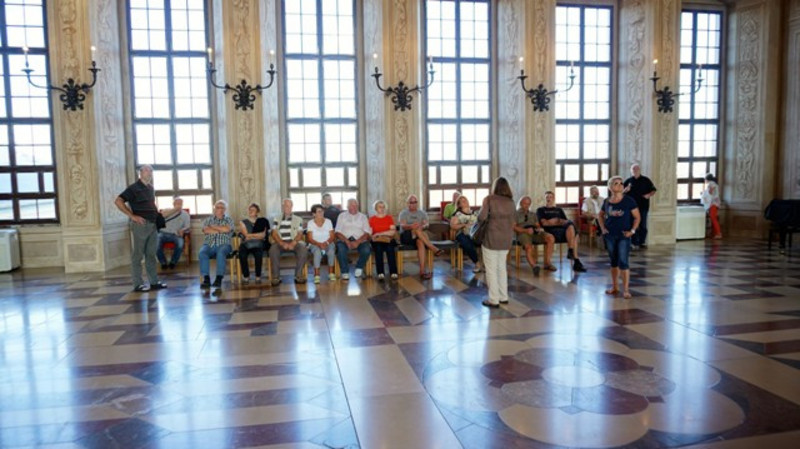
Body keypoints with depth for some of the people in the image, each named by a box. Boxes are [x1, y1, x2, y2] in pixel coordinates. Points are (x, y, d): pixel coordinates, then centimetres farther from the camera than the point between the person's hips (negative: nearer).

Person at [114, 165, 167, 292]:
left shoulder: (150, 188, 16)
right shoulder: (134, 188, -6)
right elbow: (118, 202, -13)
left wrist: (157, 212, 14)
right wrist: (132, 216, -16)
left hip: (153, 224, 7)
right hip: (141, 224, -7)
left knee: (151, 254, 10)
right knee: (138, 254, -2)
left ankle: (154, 282, 15)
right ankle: (138, 284, 2)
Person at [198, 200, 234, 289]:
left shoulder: (229, 220, 16)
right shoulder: (208, 219, 19)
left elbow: (226, 229, -6)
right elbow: (206, 230, -1)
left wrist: (213, 226, 4)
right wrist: (221, 230, 0)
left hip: (223, 245, -1)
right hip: (209, 245, 2)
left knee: (221, 253, -37)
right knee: (202, 253, -31)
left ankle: (219, 279, -39)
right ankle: (206, 279, -34)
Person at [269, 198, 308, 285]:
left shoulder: (298, 219, 17)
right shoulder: (276, 219, 16)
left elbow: (300, 234, 5)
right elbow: (274, 234, 4)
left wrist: (293, 243, -16)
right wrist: (282, 243, -15)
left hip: (294, 242, 0)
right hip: (280, 242, 0)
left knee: (303, 249, -32)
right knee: (273, 250, -34)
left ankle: (298, 275, -26)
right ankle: (276, 277, -28)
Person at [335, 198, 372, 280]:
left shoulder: (363, 217, 17)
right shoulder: (342, 216, 16)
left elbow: (367, 233, 4)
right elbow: (338, 232, 4)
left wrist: (357, 242, -14)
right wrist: (347, 241, -14)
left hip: (359, 240, 1)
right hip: (345, 239, -1)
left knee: (366, 250, -30)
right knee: (340, 249, -34)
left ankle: (359, 267, -3)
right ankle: (345, 272, -21)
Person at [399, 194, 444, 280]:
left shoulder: (422, 213, 14)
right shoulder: (403, 213, 5)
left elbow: (426, 224, -5)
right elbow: (403, 226, -15)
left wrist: (422, 227, -31)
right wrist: (411, 226, -38)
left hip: (419, 237, 2)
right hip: (406, 236, -2)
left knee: (420, 242, -35)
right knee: (417, 229, -33)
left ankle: (422, 270, -45)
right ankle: (434, 249, -37)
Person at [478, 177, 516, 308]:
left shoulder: (489, 199, -6)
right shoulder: (510, 201, 8)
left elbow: (481, 217, -13)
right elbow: (512, 222, 11)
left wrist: (480, 219, 7)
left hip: (492, 238, -5)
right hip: (506, 238, 5)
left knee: (491, 269, 2)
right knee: (502, 267, 19)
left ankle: (494, 300, 4)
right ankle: (503, 297, 24)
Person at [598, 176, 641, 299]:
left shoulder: (629, 201, -6)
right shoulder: (607, 202, 3)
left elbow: (637, 217, -1)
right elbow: (600, 215, 19)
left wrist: (632, 230, -10)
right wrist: (602, 228, 7)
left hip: (623, 235, -3)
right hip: (610, 235, 3)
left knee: (623, 262, -8)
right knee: (613, 261, 12)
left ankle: (625, 290, -1)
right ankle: (614, 287, 23)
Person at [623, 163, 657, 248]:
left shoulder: (646, 180, 7)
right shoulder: (628, 181, 8)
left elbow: (653, 190, 9)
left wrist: (649, 195, -11)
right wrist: (626, 190, -11)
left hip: (643, 206, 0)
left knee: (643, 225, 4)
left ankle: (642, 242, 14)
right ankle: (634, 243, 4)